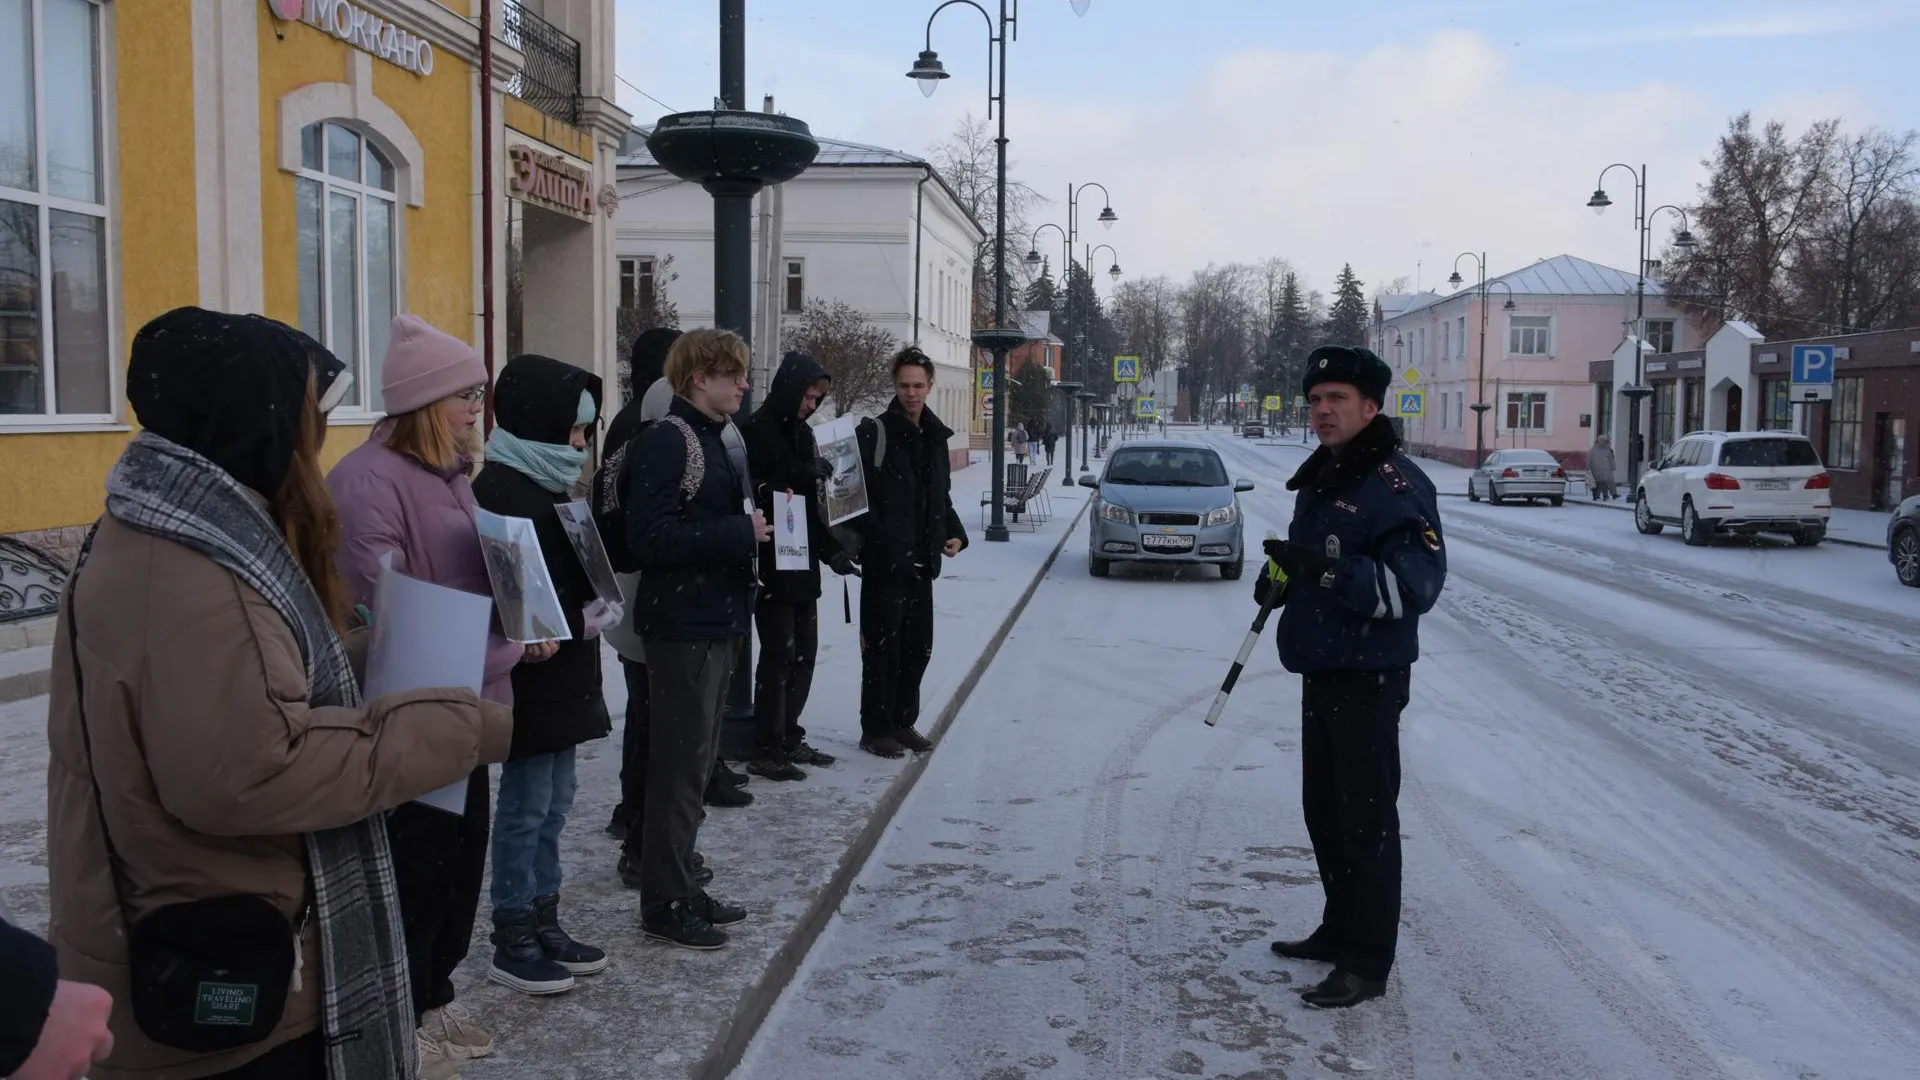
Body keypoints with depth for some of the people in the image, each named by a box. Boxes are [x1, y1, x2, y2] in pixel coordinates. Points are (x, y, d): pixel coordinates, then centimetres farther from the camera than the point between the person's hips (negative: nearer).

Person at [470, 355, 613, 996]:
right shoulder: (500, 492, -17)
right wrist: (577, 623, -24)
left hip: (563, 676, 9)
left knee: (555, 800, 15)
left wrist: (594, 607, 4)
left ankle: (543, 921, 26)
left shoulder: (548, 486, 13)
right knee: (529, 804, 0)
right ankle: (512, 942, 12)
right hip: (527, 677, -9)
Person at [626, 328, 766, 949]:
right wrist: (740, 534, -21)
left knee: (696, 760, 16)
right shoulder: (668, 440, -15)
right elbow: (649, 536, -24)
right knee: (679, 765, -3)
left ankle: (681, 890, 27)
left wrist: (758, 522, 6)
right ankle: (664, 906, 8)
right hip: (682, 625, -10)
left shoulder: (711, 438, 15)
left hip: (716, 622, 10)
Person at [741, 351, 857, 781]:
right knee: (780, 653, -5)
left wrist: (831, 550, 11)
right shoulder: (757, 431, -10)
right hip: (771, 563, -8)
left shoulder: (802, 432, 15)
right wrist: (809, 474, -19)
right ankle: (766, 750, 4)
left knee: (805, 650, 13)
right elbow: (755, 491, -21)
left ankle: (789, 737, 24)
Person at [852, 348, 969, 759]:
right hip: (884, 561, -7)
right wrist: (875, 537, -21)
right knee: (883, 646, -2)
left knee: (918, 647, 13)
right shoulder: (874, 433, -8)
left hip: (921, 560, 7)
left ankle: (903, 721, 26)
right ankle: (875, 729, 9)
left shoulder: (935, 437, 14)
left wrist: (955, 532, 10)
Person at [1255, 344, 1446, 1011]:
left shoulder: (1395, 484, -16)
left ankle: (1368, 963, 5)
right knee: (1323, 807, 18)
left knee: (1366, 818, -3)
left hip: (1370, 676, -9)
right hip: (1320, 670, 9)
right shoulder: (1319, 479, 14)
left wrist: (1330, 570, -33)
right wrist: (1279, 574, 6)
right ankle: (1340, 929, 33)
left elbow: (1415, 586, -24)